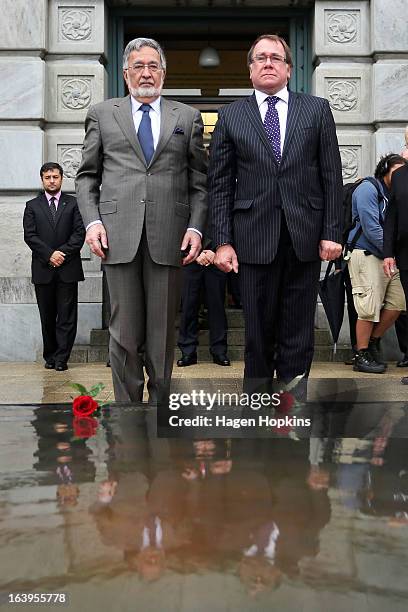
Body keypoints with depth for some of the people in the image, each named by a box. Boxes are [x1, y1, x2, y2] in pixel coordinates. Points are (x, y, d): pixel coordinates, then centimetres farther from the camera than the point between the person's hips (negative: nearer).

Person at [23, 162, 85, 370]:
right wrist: (50, 254, -10)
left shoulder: (73, 203, 10)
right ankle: (50, 356, 15)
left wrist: (63, 252, -11)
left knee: (67, 316, -3)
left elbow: (80, 232, 1)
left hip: (68, 268, -1)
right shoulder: (32, 206, 11)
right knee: (47, 317, 6)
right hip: (43, 269, 1)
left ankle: (61, 358, 2)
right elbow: (30, 236, 2)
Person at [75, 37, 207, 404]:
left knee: (163, 331, 5)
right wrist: (92, 221, -2)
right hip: (119, 235, 0)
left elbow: (199, 181, 11)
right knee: (125, 331, 2)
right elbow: (86, 176, 13)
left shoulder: (188, 117, 14)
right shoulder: (102, 114, 14)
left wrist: (196, 227, -2)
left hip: (169, 235, 1)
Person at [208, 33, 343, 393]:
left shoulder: (317, 110, 9)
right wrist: (223, 241, -3)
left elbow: (332, 176, 5)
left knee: (298, 331, 6)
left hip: (305, 237, 1)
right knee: (258, 329, 7)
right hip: (255, 238, 0)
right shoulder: (231, 117, 8)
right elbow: (220, 185, 4)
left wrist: (332, 232, -2)